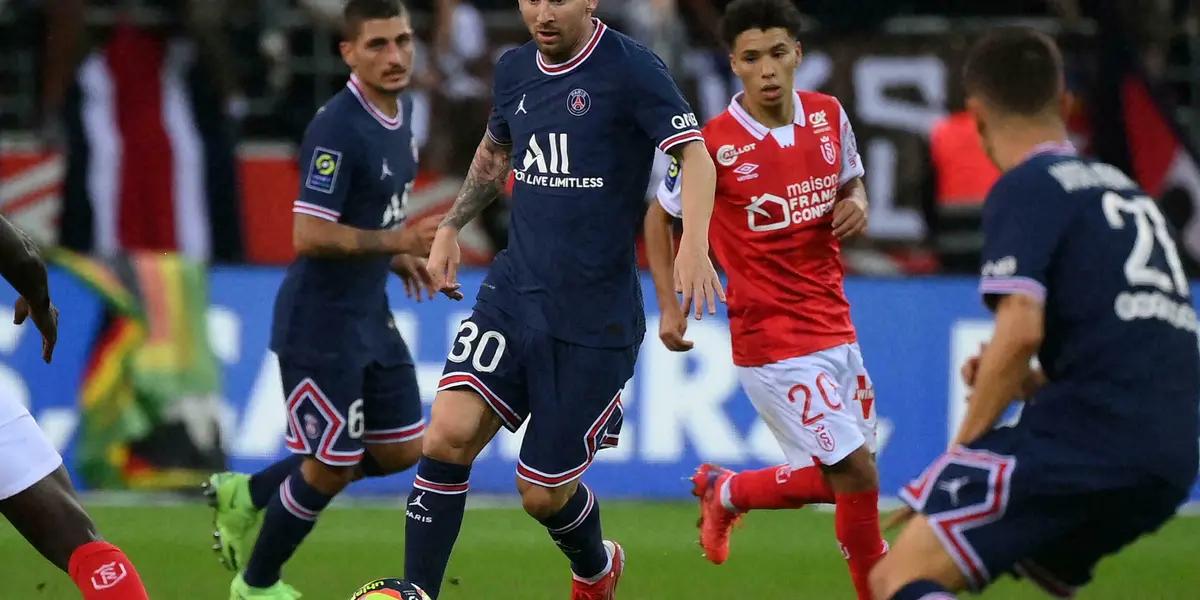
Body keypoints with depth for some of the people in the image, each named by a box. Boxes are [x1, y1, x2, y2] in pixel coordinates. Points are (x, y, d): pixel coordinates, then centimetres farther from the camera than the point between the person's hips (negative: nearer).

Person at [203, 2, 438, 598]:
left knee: (401, 450, 12)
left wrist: (398, 256, 8)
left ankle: (247, 495, 26)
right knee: (331, 468, 1)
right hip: (320, 324, -9)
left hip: (370, 318, 9)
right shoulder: (337, 128, -23)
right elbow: (309, 235, -27)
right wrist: (398, 241, -26)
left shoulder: (399, 111, 6)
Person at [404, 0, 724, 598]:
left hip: (595, 318, -5)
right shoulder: (515, 70, 8)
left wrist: (693, 246, -35)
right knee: (448, 432, -17)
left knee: (543, 493, 4)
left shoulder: (630, 68, -12)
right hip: (512, 292, 5)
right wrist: (450, 226, 18)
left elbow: (694, 155, -20)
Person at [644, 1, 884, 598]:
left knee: (842, 476, 13)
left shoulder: (829, 116, 0)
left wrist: (857, 205, -4)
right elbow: (660, 215, 3)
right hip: (772, 340, -6)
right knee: (856, 473, -11)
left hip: (834, 326, 6)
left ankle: (726, 493, 37)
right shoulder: (712, 144, -13)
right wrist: (668, 305, -3)